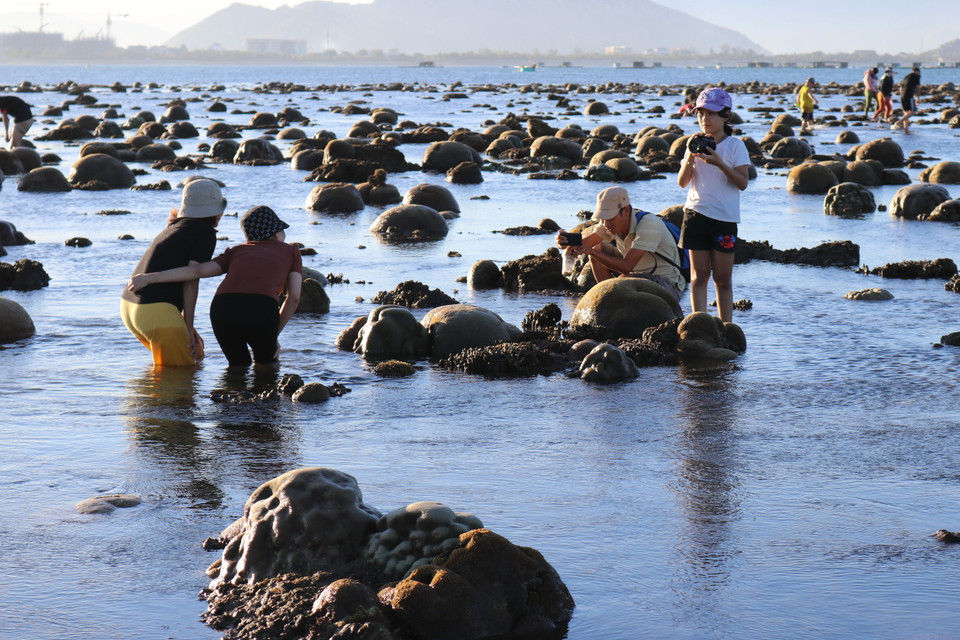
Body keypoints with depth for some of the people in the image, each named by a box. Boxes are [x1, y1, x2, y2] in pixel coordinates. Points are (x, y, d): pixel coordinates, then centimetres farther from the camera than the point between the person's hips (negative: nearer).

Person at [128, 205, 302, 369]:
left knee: (238, 364, 26)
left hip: (223, 308, 2)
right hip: (262, 311, -2)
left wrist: (149, 278, 14)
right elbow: (294, 297, 15)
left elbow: (199, 271, 14)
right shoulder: (291, 251, 26)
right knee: (267, 363, 24)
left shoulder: (236, 251, 29)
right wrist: (274, 336, 22)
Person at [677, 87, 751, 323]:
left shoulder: (735, 145, -2)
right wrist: (689, 160, -14)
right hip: (696, 214, 2)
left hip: (725, 217, -2)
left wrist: (719, 163, -22)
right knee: (699, 274, 0)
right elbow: (682, 182, 4)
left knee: (723, 277, 2)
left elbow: (743, 183, -11)